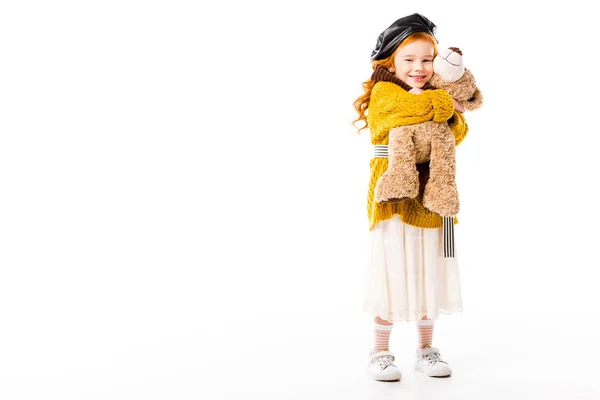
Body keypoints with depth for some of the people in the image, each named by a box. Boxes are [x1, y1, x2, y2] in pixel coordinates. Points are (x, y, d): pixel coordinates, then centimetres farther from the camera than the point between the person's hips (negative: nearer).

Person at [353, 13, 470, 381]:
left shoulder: (434, 95, 15)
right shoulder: (384, 92, -5)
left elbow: (458, 133, 4)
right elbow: (417, 108, -23)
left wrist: (450, 116, -14)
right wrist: (447, 103, -7)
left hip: (430, 194, 6)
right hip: (393, 193, -6)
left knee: (428, 271, 10)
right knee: (392, 269, -3)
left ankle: (426, 349, 23)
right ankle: (380, 352, 10)